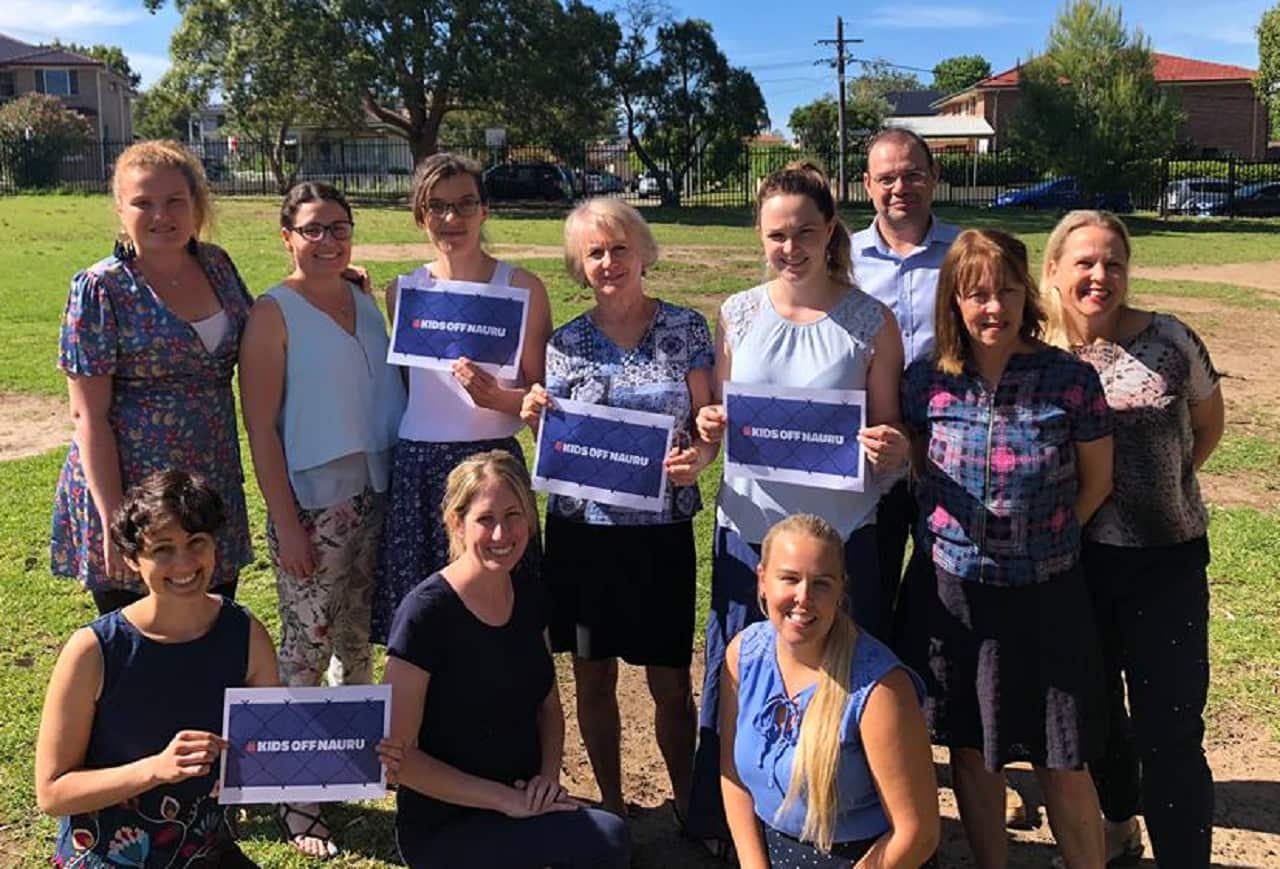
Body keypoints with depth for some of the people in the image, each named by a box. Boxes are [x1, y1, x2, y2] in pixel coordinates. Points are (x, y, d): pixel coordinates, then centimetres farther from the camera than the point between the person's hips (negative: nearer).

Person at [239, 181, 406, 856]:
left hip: (372, 492, 6)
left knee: (357, 638, 16)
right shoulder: (275, 312, -8)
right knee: (306, 647, 1)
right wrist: (285, 523, -14)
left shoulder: (364, 301, 9)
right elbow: (260, 427, -11)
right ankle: (298, 798, 13)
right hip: (310, 501, -6)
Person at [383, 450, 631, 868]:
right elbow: (398, 755, -17)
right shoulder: (426, 613, -18)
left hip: (522, 803, 6)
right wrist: (506, 799, -19)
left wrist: (549, 775, -5)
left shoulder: (529, 594, 2)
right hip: (443, 828, -6)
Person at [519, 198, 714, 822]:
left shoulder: (685, 328, 0)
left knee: (671, 682, 5)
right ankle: (611, 805, 30)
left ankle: (686, 802, 27)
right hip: (582, 529, 2)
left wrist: (698, 457, -20)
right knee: (593, 677, 11)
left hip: (663, 529, -1)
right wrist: (537, 418, -12)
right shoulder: (566, 342, 4)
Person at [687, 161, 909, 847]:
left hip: (841, 535, -2)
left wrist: (892, 448, -21)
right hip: (749, 529, 2)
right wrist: (708, 427, -10)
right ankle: (722, 825, 33)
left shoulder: (870, 321, -3)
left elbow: (889, 432, 1)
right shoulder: (737, 315, 4)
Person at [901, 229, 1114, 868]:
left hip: (1046, 592, -2)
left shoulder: (1070, 378, -9)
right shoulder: (927, 380, -3)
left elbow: (1096, 482, 1)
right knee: (970, 750, 14)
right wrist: (948, 538, 0)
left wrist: (1040, 538, -2)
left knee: (1062, 762, 6)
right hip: (954, 591, 2)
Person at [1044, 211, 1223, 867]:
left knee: (1168, 730, -3)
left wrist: (1158, 486, 1)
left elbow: (1207, 426, 8)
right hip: (1078, 559, 2)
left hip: (1166, 561, -2)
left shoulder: (1169, 340, -7)